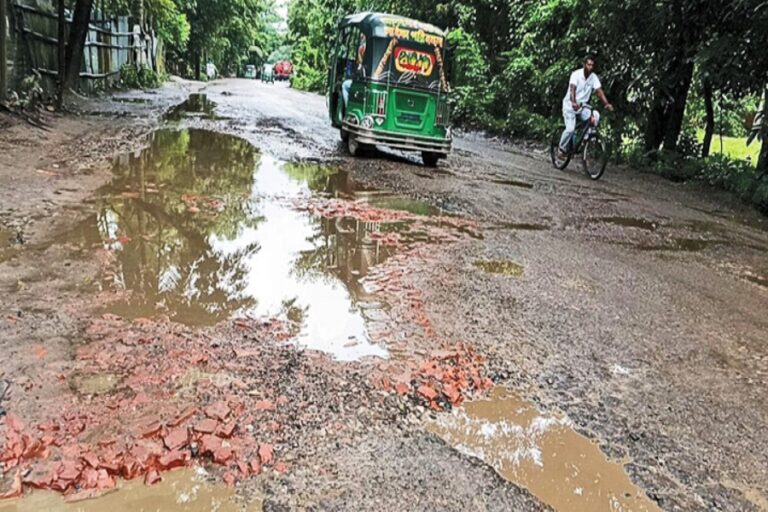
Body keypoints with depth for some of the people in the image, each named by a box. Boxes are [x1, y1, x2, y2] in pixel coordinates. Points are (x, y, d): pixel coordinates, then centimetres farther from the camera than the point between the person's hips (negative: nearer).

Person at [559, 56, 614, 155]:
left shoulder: (594, 77, -4)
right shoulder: (576, 74, -17)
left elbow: (599, 91, -13)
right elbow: (572, 89, -32)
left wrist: (607, 104, -29)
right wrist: (574, 103, -50)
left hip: (582, 105, 5)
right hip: (570, 104, -5)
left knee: (596, 115, -20)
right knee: (570, 129, -20)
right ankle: (562, 149, 2)